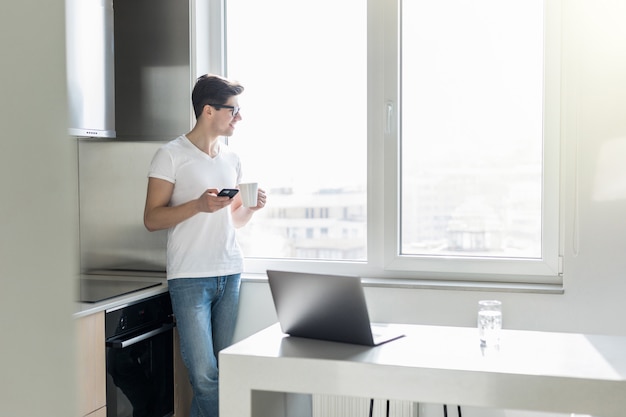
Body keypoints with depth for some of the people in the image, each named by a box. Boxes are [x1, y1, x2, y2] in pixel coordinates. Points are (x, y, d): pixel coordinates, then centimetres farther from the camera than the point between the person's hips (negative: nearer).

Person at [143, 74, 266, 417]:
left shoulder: (232, 159, 16)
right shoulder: (171, 155, -3)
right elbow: (152, 219, -6)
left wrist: (251, 207, 3)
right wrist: (199, 205, -19)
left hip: (230, 274, 6)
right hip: (190, 278, -6)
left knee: (221, 372, 5)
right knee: (205, 376, -9)